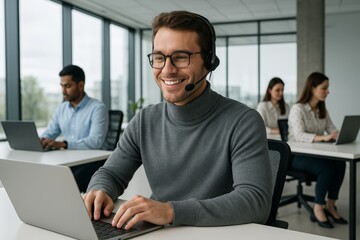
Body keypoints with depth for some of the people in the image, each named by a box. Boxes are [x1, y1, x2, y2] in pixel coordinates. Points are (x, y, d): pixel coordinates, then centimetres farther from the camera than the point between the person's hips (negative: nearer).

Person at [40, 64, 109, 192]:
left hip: (91, 162, -6)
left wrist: (63, 144, -33)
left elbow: (96, 141, -22)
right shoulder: (61, 108, 14)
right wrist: (38, 141, -11)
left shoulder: (97, 108, -9)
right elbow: (48, 133, 13)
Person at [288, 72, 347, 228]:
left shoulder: (322, 110, 11)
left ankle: (330, 206, -7)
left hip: (316, 153, 7)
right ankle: (318, 209, -12)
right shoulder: (298, 109, -13)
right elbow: (299, 135, -26)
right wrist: (324, 137, -39)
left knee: (340, 164, -21)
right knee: (327, 168, -29)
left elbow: (332, 130, 5)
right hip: (298, 155, -6)